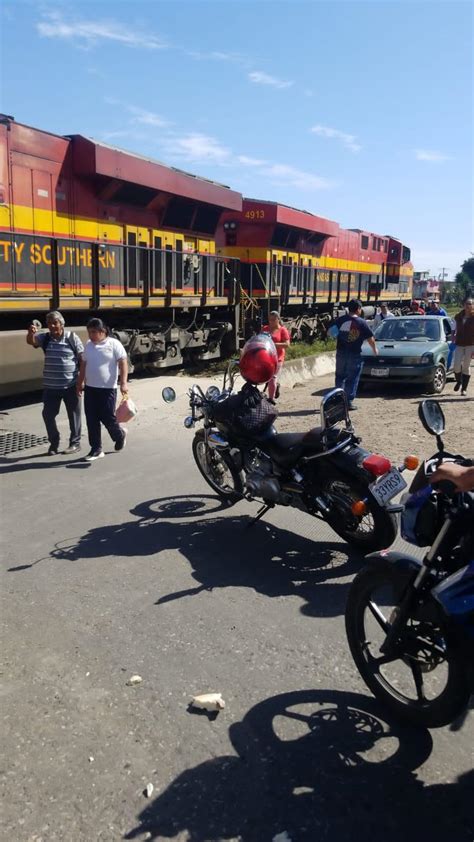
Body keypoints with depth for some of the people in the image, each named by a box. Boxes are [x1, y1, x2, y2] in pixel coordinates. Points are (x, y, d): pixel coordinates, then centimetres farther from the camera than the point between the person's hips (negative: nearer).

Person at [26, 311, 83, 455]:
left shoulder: (72, 337, -6)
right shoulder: (45, 338, 2)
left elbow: (82, 358, -4)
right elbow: (31, 341, -16)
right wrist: (30, 332, -39)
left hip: (71, 385, -3)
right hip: (51, 386, 3)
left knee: (73, 414, 8)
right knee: (48, 414, 6)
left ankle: (75, 443, 22)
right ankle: (54, 443, 22)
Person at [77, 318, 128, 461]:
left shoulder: (114, 344, -8)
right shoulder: (88, 345, 9)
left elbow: (123, 363, -12)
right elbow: (83, 365, 18)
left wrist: (123, 382, -21)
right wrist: (80, 383, 19)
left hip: (107, 388, -5)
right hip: (90, 388, 6)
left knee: (107, 417, -3)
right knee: (92, 419, 3)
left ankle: (120, 435, 29)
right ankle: (96, 449, 12)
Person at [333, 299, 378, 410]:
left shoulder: (340, 320, 0)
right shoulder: (362, 323, -6)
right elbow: (370, 339, -2)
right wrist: (375, 349, 15)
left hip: (341, 353, 3)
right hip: (355, 355, -3)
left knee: (340, 377, 15)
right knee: (352, 379, 4)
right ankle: (349, 401, 3)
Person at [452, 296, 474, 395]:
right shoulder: (458, 316, 6)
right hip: (459, 345, 3)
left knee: (466, 367, 0)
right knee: (456, 366, -4)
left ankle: (464, 388, 10)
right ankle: (458, 381, 25)